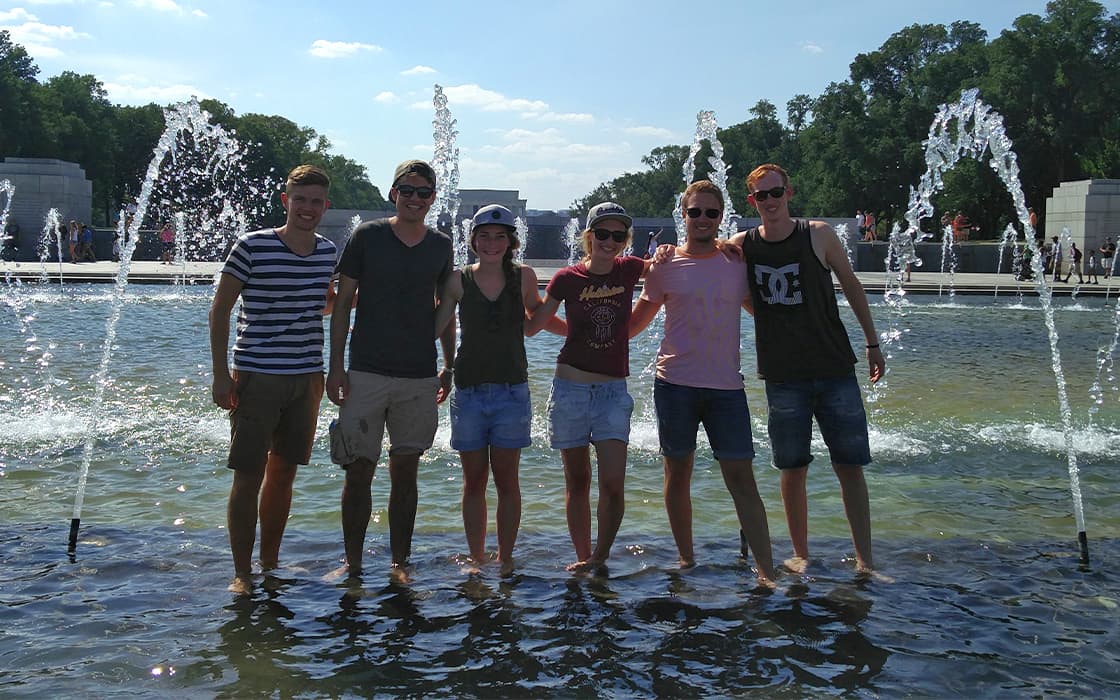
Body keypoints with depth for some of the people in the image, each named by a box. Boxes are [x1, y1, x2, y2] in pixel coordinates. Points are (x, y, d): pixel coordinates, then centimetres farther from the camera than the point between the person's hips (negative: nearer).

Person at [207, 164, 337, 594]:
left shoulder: (328, 252, 6)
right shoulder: (252, 247, -9)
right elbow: (220, 309, -5)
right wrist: (221, 374, -10)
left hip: (307, 379, 5)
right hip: (256, 377, -5)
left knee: (283, 473, 13)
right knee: (248, 477, -3)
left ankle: (270, 562, 25)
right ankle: (242, 572, 7)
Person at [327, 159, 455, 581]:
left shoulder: (441, 246, 9)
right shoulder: (366, 237, 0)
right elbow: (343, 303, 1)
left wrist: (450, 365, 13)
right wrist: (335, 366, -5)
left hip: (420, 376, 3)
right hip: (366, 372, -2)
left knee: (405, 472, 8)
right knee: (358, 471, -1)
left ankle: (400, 563, 17)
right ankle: (353, 562, 12)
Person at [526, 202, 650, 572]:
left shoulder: (629, 270, 2)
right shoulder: (568, 278, -2)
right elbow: (532, 325, 4)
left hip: (613, 391, 1)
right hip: (570, 388, 0)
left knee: (613, 483, -11)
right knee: (577, 481, 8)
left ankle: (600, 558, 6)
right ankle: (582, 558, 20)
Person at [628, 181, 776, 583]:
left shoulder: (737, 262, 6)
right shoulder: (665, 266, 4)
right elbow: (636, 321, 12)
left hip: (726, 385, 0)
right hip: (675, 383, 0)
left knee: (741, 477, -3)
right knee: (678, 473, 8)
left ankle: (767, 571, -1)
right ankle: (686, 561, 22)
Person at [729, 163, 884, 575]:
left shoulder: (819, 235, -3)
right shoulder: (741, 246, -1)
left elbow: (851, 286, 8)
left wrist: (873, 343, 9)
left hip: (836, 370, 0)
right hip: (783, 375, 0)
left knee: (850, 465, 1)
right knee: (793, 468, 5)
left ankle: (864, 559, 9)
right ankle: (800, 554, 20)